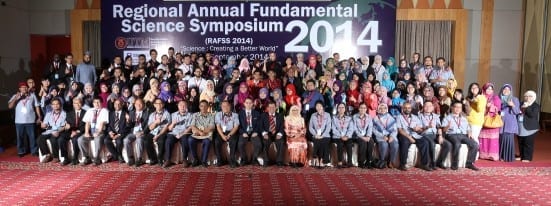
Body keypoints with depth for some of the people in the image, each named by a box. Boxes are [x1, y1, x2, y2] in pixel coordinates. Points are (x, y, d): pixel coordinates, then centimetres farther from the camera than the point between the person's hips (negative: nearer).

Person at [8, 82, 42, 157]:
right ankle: (21, 151, 21)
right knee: (20, 137, 8)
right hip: (19, 121, 1)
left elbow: (37, 106, 6)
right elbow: (10, 106, -4)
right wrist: (16, 98, -16)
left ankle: (34, 151, 13)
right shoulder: (15, 96, 6)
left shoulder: (32, 95, 5)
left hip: (30, 120, -1)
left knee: (32, 136, 3)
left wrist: (39, 117, 2)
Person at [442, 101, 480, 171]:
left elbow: (468, 129, 23)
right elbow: (444, 130, 0)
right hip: (452, 135, -5)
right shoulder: (447, 118, 11)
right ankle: (454, 164, -23)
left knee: (475, 144, -22)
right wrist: (448, 126, -22)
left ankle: (469, 163, -11)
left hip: (464, 135, 5)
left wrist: (470, 133, 1)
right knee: (457, 144, -37)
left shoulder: (464, 119, 27)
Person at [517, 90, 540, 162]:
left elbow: (532, 115, -17)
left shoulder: (536, 106, -3)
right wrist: (520, 110, -3)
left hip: (529, 128, -6)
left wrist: (527, 107, -21)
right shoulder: (522, 104, 14)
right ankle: (522, 157, 21)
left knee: (528, 143, -4)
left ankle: (527, 158, 2)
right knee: (521, 143, 11)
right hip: (520, 127, 6)